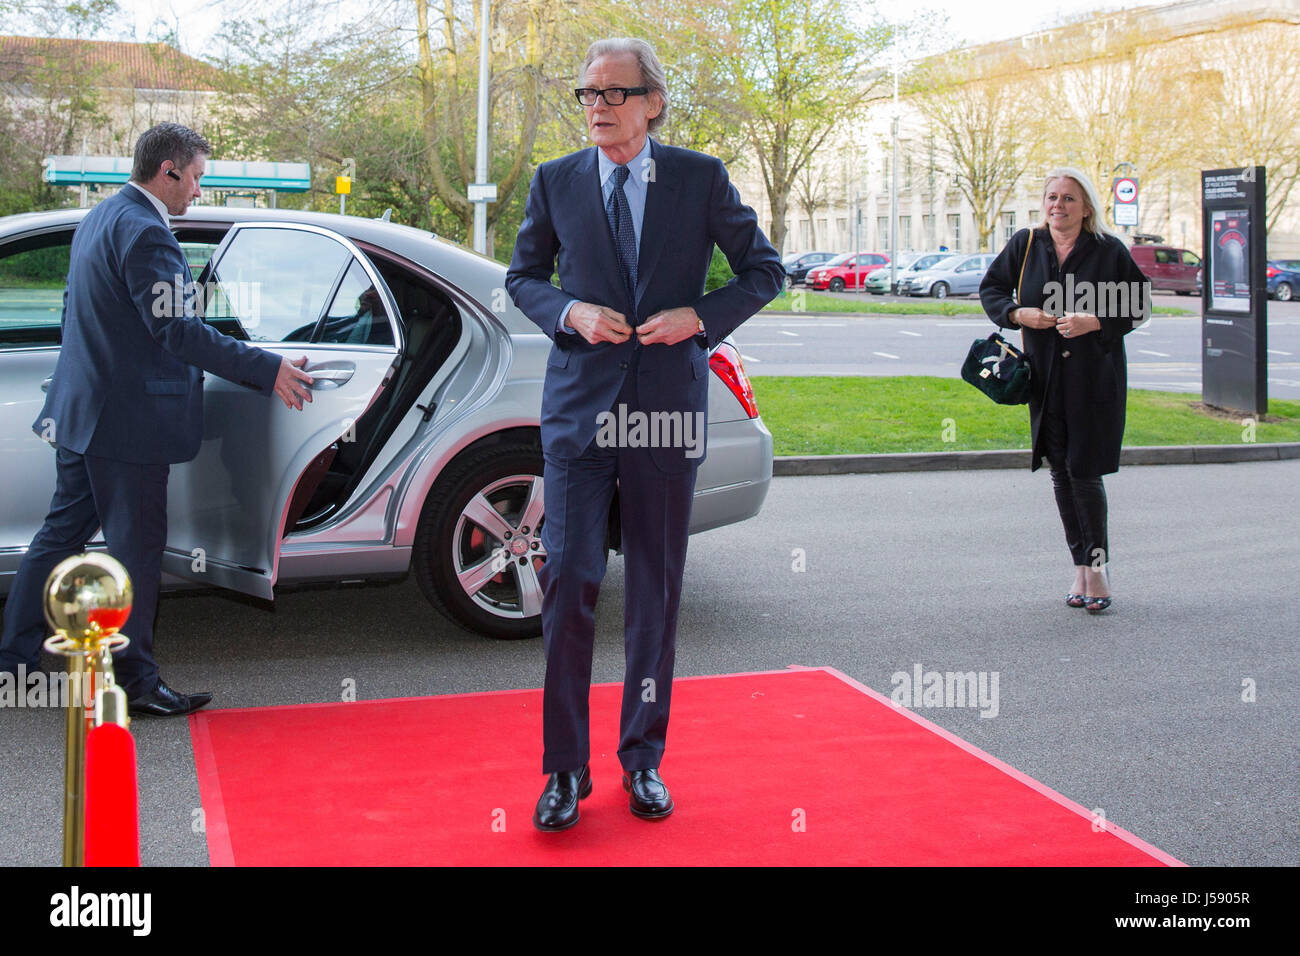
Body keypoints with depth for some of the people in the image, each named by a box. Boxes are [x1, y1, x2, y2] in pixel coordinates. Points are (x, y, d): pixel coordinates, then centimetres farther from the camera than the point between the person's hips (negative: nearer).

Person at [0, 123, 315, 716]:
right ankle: (133, 680, 10)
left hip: (82, 410, 10)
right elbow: (174, 330, -24)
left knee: (63, 532, 17)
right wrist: (266, 370, -22)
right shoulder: (144, 231, -19)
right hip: (127, 420, -10)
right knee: (136, 546, 0)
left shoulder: (100, 218, 14)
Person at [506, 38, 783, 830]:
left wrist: (700, 316, -9)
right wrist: (571, 312, -6)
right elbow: (523, 275, 15)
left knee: (657, 589, 8)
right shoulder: (555, 182, 5)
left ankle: (644, 760, 22)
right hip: (581, 407, 0)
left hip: (669, 405, 0)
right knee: (569, 580, -7)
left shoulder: (701, 178, 2)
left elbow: (765, 271, 8)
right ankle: (566, 768, 6)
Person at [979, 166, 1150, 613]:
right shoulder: (1025, 245, 5)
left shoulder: (1109, 250, -2)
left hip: (1095, 376, -3)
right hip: (1045, 377, 3)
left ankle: (1097, 565, 7)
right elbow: (991, 289, 15)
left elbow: (1138, 306, 2)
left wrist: (1095, 322, -14)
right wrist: (1018, 314, -4)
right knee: (1061, 472, 6)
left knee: (1084, 471, -7)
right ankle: (1081, 567, 16)